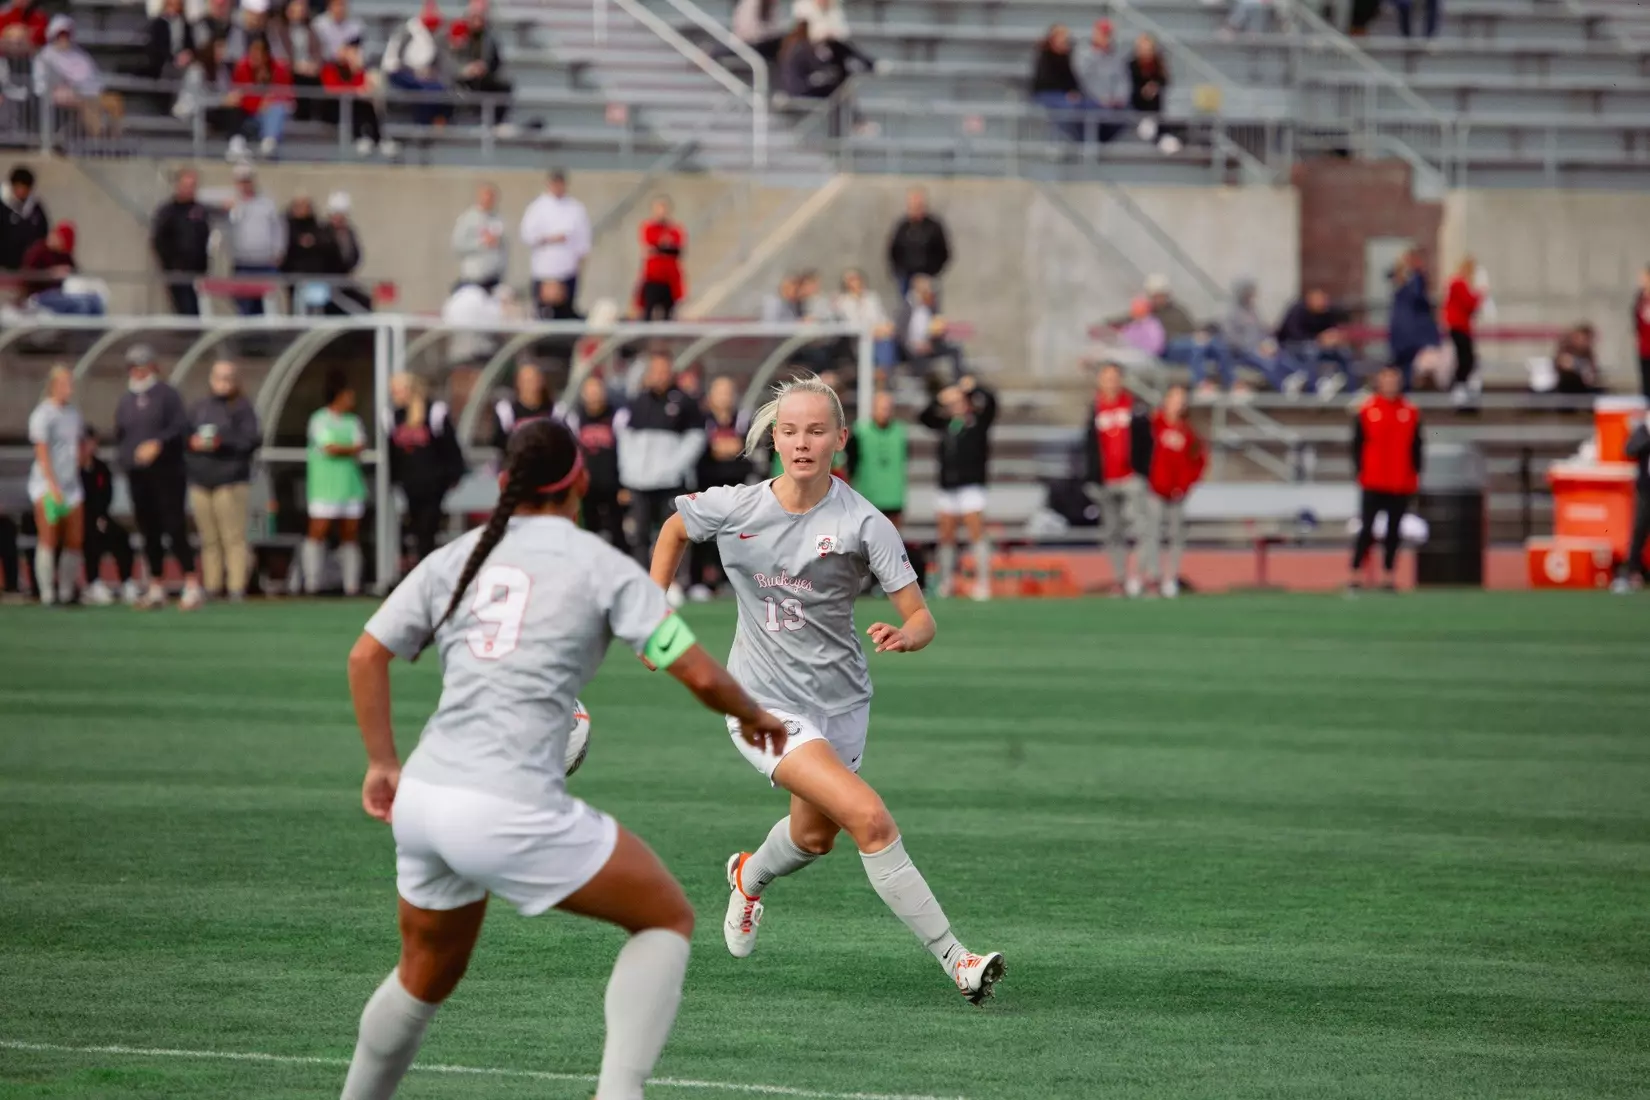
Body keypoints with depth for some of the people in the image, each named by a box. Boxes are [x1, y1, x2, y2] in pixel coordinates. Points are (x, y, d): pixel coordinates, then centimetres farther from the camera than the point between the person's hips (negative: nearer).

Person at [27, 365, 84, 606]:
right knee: (49, 539, -8)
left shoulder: (73, 413, 13)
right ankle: (47, 593, -7)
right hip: (46, 485, -7)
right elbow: (42, 453, -14)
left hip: (71, 485, 7)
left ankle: (66, 591, 7)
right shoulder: (43, 415, -8)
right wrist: (53, 486, -19)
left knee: (75, 541, 1)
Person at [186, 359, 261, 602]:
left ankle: (237, 586, -7)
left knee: (233, 537, -8)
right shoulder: (200, 407, 16)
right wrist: (193, 442, -6)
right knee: (208, 540, 5)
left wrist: (222, 443, -15)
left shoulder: (242, 408, 2)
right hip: (200, 481, 4)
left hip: (231, 482, -4)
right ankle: (211, 587, 8)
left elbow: (252, 440, -6)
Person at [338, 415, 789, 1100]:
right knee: (668, 917, 11)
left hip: (422, 800, 6)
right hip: (511, 813, -6)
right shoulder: (600, 566, 0)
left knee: (427, 976, 29)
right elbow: (699, 675, -3)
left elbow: (365, 658, 9)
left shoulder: (455, 558, 12)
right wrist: (754, 717, 16)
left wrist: (383, 763, 18)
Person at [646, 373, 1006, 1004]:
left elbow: (920, 616, -14)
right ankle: (954, 960, -18)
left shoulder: (863, 523, -13)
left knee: (814, 837, 20)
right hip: (765, 705, -2)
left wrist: (906, 636, -37)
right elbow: (675, 529, 13)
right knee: (870, 820, -21)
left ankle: (751, 877, 58)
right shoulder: (733, 508, -9)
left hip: (840, 699, 3)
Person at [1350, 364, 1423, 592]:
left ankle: (1388, 577, 13)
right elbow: (1358, 443, 2)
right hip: (1373, 483, -2)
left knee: (1394, 531, 6)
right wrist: (1359, 471, -5)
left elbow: (1415, 446, 10)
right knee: (1366, 529, -5)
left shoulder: (1411, 412, 6)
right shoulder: (1367, 411, 0)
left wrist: (1416, 474, 3)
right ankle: (1356, 576, -2)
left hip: (1401, 485, 2)